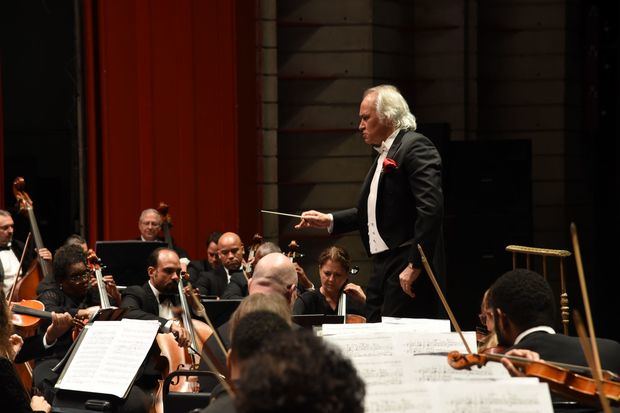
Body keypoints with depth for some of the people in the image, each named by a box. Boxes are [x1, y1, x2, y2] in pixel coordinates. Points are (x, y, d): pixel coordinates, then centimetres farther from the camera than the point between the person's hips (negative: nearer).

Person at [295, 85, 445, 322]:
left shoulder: (416, 147, -11)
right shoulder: (384, 155, 20)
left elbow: (431, 208, -21)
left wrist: (415, 265, -22)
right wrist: (329, 221, 22)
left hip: (407, 272, -10)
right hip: (382, 268, 10)